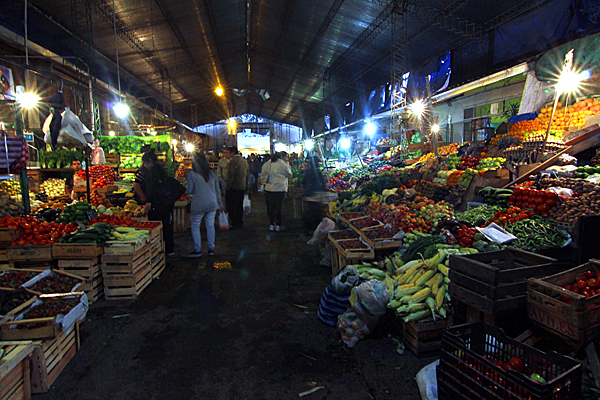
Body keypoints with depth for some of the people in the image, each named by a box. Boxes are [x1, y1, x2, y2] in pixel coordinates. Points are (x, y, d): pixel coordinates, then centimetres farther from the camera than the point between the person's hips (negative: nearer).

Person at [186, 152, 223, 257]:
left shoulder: (192, 174, -8)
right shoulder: (212, 172, 4)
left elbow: (190, 191, -6)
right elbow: (217, 189, 8)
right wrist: (219, 203, 16)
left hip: (198, 205, -4)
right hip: (212, 203, 4)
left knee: (195, 226, 9)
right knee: (210, 225, 10)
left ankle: (197, 249, 10)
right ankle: (211, 249, 15)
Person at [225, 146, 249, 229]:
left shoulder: (232, 161, -14)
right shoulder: (244, 161, 11)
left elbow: (230, 175, -19)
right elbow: (247, 174, 16)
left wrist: (228, 185, -12)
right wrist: (246, 186, 21)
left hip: (233, 187, -8)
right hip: (242, 187, 8)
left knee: (230, 206, 0)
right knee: (239, 206, 15)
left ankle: (234, 223, -1)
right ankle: (239, 222, 22)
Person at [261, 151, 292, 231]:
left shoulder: (268, 164, 7)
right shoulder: (284, 164, -6)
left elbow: (263, 175, 7)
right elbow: (289, 175, 5)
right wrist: (288, 165, 10)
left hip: (269, 189, 4)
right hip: (280, 189, -4)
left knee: (271, 207, 10)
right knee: (279, 207, 2)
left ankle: (271, 225, 16)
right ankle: (278, 225, 8)